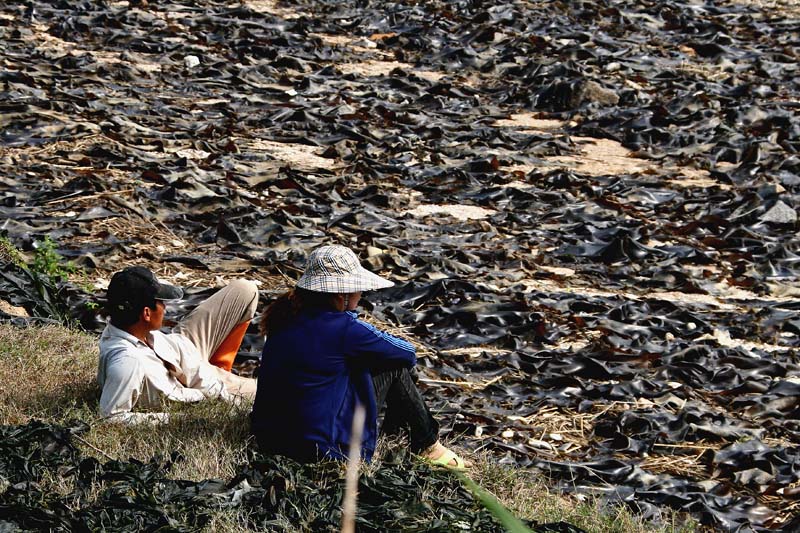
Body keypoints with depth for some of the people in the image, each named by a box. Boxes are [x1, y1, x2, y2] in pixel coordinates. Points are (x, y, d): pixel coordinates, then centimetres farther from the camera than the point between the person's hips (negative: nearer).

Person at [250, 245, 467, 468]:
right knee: (395, 367, 7)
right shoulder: (341, 328, -17)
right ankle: (427, 445, 25)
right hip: (324, 448, -8)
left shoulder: (287, 318, 4)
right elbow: (407, 352, -2)